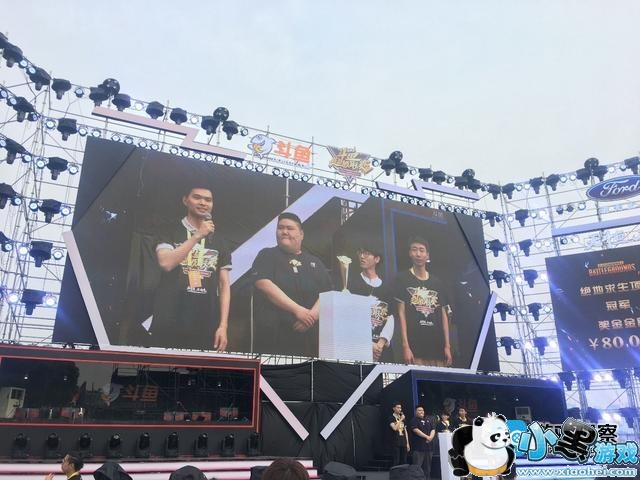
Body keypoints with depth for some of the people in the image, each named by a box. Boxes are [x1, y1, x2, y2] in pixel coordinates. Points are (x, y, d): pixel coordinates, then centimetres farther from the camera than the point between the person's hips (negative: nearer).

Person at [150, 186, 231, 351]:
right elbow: (166, 263, -15)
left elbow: (224, 285, 8)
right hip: (169, 325, -2)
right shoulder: (170, 233, 5)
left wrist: (223, 325, -1)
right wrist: (197, 236, -13)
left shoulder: (219, 242, 12)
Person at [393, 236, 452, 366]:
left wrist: (447, 346, 5)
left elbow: (444, 315, 14)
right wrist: (405, 346, -10)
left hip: (437, 347, 4)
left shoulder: (437, 283, 16)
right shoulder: (402, 279, 4)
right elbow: (401, 313, -3)